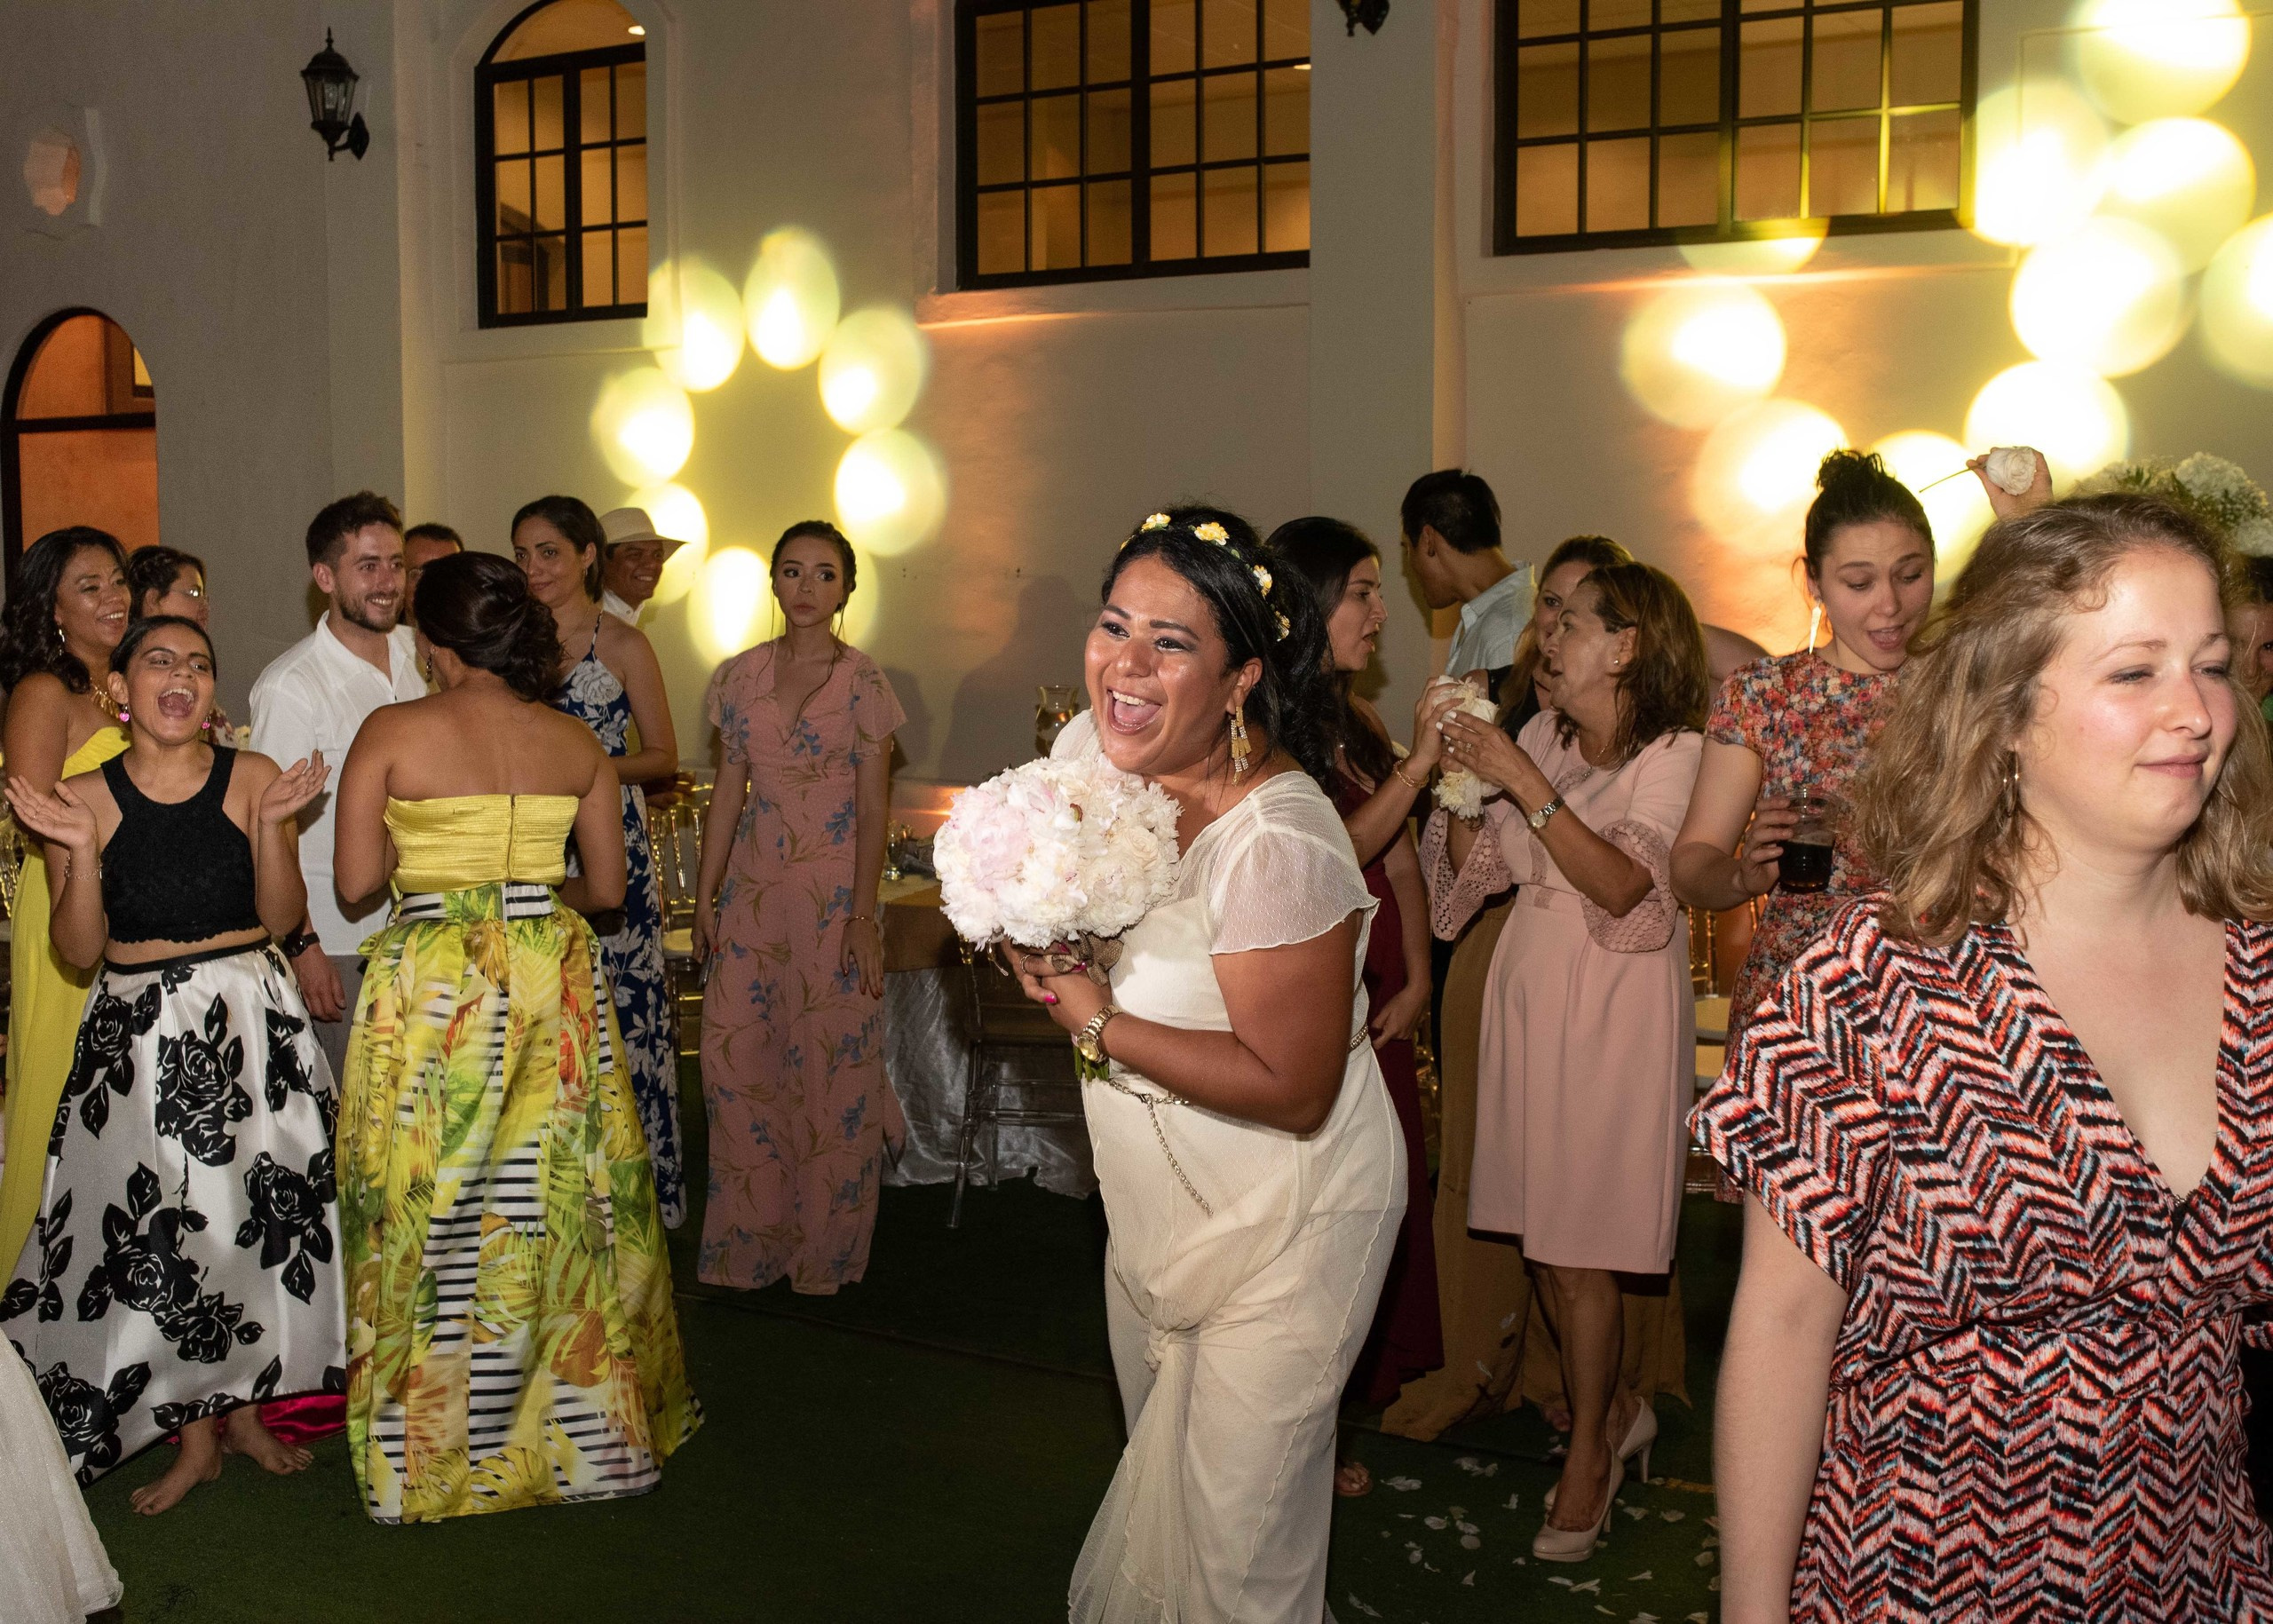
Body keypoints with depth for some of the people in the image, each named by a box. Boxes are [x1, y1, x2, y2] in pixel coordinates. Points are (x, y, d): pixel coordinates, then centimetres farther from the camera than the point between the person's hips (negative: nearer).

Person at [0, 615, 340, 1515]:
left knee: (254, 1211, 6)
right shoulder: (85, 796, -2)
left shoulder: (254, 778, -1)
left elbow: (282, 918, -2)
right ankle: (197, 1433, 17)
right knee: (158, 1229, 0)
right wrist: (80, 851, -16)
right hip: (139, 1035, 0)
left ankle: (246, 1408, 26)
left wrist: (270, 824, -15)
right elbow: (79, 952, -3)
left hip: (251, 1024, 1)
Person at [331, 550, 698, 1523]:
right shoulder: (575, 743, 2)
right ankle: (583, 1424, 24)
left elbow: (356, 880, -6)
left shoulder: (391, 732, -6)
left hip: (429, 986, -3)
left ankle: (436, 1445, 20)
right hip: (553, 980, 3)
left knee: (432, 1212, 9)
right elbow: (607, 887, 6)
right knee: (560, 1204, 12)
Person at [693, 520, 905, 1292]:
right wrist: (706, 895, 7)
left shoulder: (863, 683, -4)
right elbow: (727, 791, 10)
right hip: (754, 889, 4)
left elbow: (874, 809, -5)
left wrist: (863, 915, -10)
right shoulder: (740, 676, 7)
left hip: (833, 891, -3)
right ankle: (752, 1239, 18)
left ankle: (824, 1249, 17)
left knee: (830, 1065, 1)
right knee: (737, 1056, 2)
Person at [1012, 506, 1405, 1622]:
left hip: (1286, 1223, -8)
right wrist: (1041, 945, -10)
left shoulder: (1276, 846, -31)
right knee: (1158, 1469, 28)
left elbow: (1291, 1090, -28)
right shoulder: (1091, 748, -7)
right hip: (1156, 1198, 8)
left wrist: (1102, 1026, -26)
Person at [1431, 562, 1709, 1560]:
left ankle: (1590, 1453, 17)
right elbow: (1477, 862, 8)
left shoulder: (1674, 752, -9)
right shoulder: (1544, 734, 8)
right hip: (1528, 991, 6)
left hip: (1612, 1010, -6)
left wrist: (1523, 782, -24)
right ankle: (1615, 1412, 31)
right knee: (1544, 1235, 10)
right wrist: (1455, 776, -7)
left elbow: (1622, 885, -22)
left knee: (1578, 1250, -1)